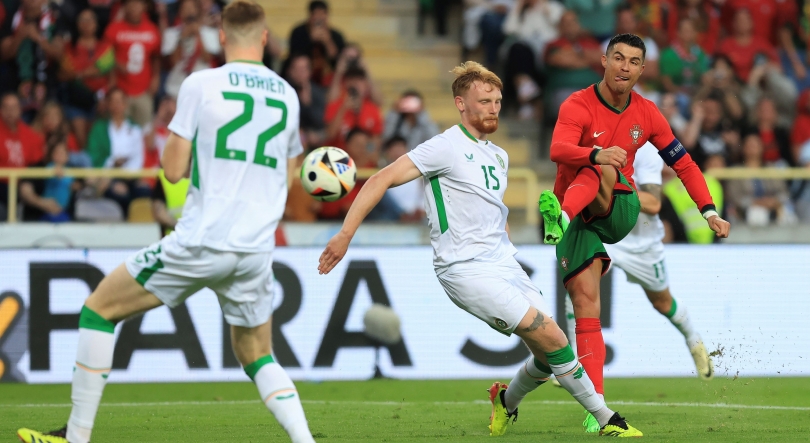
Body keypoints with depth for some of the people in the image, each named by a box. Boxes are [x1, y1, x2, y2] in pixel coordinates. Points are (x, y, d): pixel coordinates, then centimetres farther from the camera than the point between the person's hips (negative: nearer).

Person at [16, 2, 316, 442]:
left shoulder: (201, 84, -4)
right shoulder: (287, 95, 10)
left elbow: (173, 170, -2)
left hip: (200, 241, -4)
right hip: (256, 252, 4)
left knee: (98, 309, 11)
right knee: (256, 356, 22)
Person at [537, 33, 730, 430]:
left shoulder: (646, 114, 3)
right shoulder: (578, 106, -10)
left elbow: (682, 162, 12)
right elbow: (558, 150, -29)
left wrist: (709, 211, 2)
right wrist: (597, 153, -49)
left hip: (619, 209, 2)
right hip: (578, 220, -2)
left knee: (603, 171, -29)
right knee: (586, 300, -16)